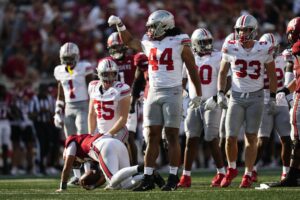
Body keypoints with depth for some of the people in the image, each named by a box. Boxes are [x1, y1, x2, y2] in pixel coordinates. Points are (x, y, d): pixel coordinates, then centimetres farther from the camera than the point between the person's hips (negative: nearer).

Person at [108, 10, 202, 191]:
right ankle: (148, 178, 4)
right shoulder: (148, 43, 11)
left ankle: (173, 178, 1)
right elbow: (129, 41, 30)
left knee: (172, 136, -3)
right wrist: (120, 25, 17)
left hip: (173, 93, -5)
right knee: (152, 137, 3)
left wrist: (198, 94, 1)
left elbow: (192, 69, 0)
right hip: (153, 93, 5)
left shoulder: (179, 42, -4)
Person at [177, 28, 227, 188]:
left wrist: (217, 97, -16)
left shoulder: (218, 58, -2)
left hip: (212, 104, -3)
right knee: (191, 139, -1)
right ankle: (186, 176, 0)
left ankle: (221, 173, 7)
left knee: (212, 140, -6)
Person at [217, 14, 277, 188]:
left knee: (251, 138, 0)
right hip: (236, 97, 1)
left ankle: (248, 175, 9)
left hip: (256, 97, -1)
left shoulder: (264, 50, -4)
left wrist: (273, 97, 4)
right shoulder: (230, 49, -2)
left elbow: (272, 75, 7)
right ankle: (232, 169, 21)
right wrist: (220, 93, 2)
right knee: (231, 138, -3)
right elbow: (223, 73, 11)